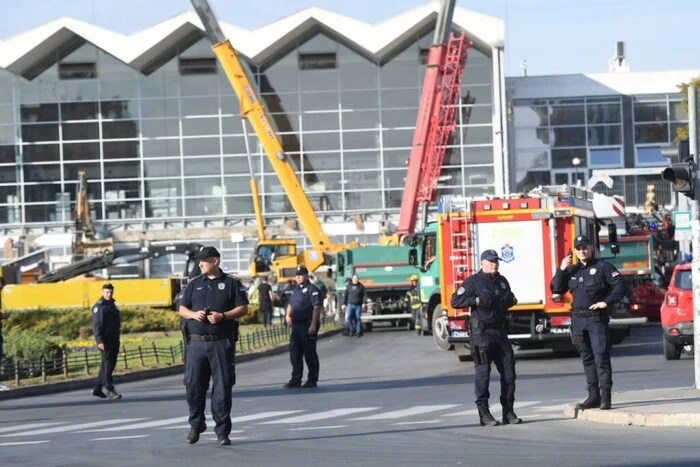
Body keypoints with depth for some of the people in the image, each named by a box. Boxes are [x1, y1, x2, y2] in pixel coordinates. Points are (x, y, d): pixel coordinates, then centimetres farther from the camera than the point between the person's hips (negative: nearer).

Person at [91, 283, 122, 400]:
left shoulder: (112, 305, 17)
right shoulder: (99, 306, -10)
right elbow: (96, 325, -16)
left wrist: (117, 341, 22)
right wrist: (100, 341, -25)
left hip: (114, 340, 9)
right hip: (105, 341, -9)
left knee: (109, 364, 11)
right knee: (108, 365, -13)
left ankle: (97, 389, 19)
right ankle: (110, 391, -17)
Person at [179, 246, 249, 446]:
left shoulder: (231, 283, 5)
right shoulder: (194, 284, 14)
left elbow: (243, 309, 2)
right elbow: (182, 309, 16)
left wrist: (223, 316, -13)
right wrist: (194, 314, -6)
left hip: (222, 343, -3)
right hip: (196, 342, 3)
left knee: (222, 388, -2)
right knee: (194, 385, 1)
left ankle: (222, 432, 4)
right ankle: (196, 425, 18)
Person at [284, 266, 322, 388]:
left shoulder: (312, 289, -9)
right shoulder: (295, 290, 18)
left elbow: (317, 308, -17)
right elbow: (290, 305, 29)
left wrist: (313, 325, -24)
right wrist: (288, 316, 9)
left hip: (308, 326, -9)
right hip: (296, 325, 9)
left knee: (309, 353, -3)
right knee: (294, 352, 9)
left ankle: (312, 380, 4)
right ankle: (296, 380, 15)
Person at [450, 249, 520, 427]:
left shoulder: (502, 281, 15)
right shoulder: (473, 281, -5)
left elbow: (508, 299, 32)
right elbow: (455, 301, -11)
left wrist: (512, 300, 8)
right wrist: (477, 301, -19)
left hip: (500, 332, 6)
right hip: (481, 332, -6)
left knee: (508, 371, 4)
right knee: (482, 372, -4)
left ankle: (508, 411, 11)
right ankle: (484, 413, -1)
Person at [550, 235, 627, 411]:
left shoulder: (602, 267, -2)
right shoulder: (572, 270, 15)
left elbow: (621, 287, -6)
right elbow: (556, 289, 9)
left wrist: (606, 302, -12)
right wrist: (561, 270, -2)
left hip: (597, 319, -6)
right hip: (578, 320, 6)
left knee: (601, 358, -10)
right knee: (587, 359, 9)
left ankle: (605, 396, -11)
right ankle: (593, 396, 13)